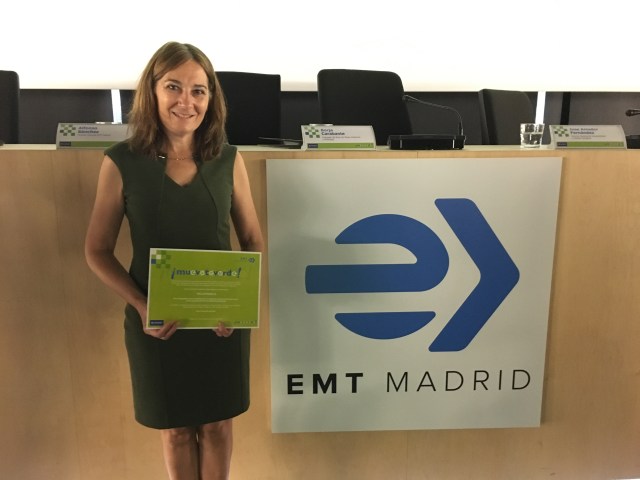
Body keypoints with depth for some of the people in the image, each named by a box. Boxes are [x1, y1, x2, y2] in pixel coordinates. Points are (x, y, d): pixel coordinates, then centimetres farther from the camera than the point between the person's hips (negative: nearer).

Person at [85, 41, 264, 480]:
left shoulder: (229, 160, -6)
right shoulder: (122, 162, -9)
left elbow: (253, 242, 1)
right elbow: (98, 251, -3)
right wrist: (140, 306, -16)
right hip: (155, 321, 0)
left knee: (217, 424, 17)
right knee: (175, 428, 18)